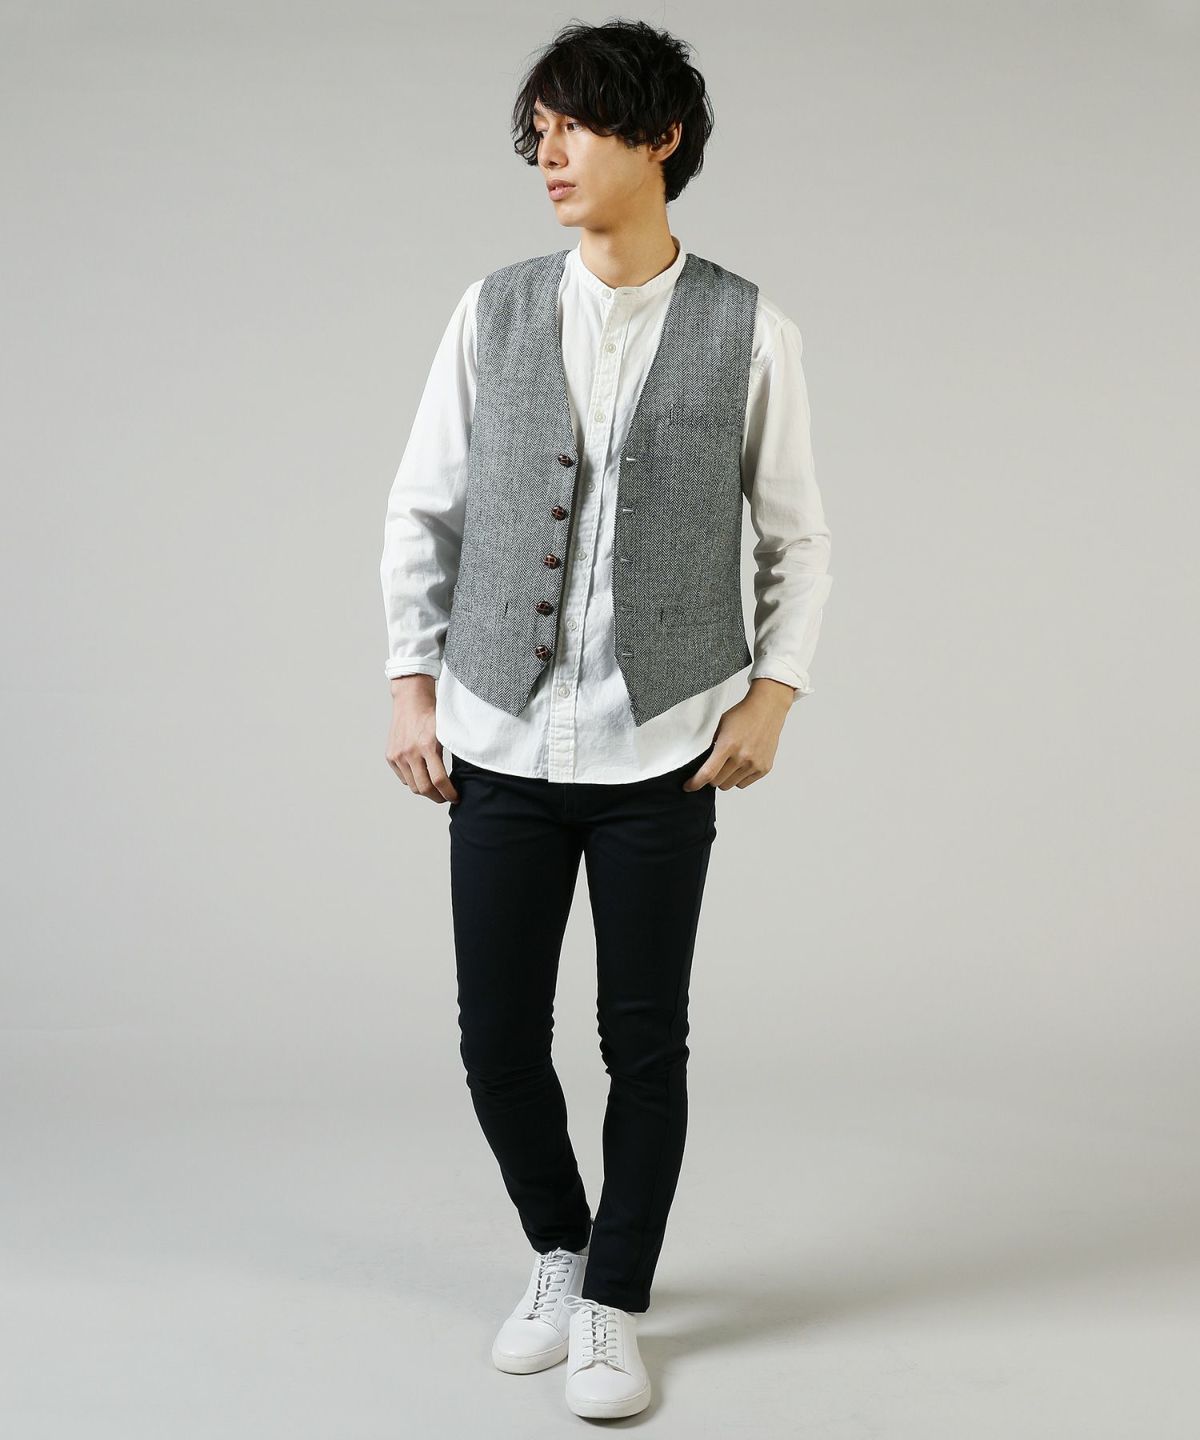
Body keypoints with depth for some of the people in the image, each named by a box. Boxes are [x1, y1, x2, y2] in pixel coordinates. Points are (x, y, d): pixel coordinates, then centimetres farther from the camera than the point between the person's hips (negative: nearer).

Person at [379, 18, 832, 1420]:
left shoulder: (749, 333, -2)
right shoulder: (493, 313, 3)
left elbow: (797, 538, 7)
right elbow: (422, 511, 8)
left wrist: (772, 695, -3)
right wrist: (411, 687, 3)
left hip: (663, 751, -2)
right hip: (501, 743, 2)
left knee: (646, 1039, 5)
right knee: (497, 1036, 6)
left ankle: (614, 1307, 23)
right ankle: (557, 1253, 33)